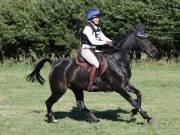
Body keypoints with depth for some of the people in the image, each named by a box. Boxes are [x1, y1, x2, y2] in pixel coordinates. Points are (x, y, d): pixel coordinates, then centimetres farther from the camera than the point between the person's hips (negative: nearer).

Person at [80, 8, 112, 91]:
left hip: (94, 50, 10)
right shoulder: (88, 28, -15)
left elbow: (103, 37, 16)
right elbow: (93, 41, -21)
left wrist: (112, 42, -1)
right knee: (96, 64, -28)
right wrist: (105, 43, -19)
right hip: (86, 50, -10)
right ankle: (90, 85, -29)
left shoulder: (97, 27, 13)